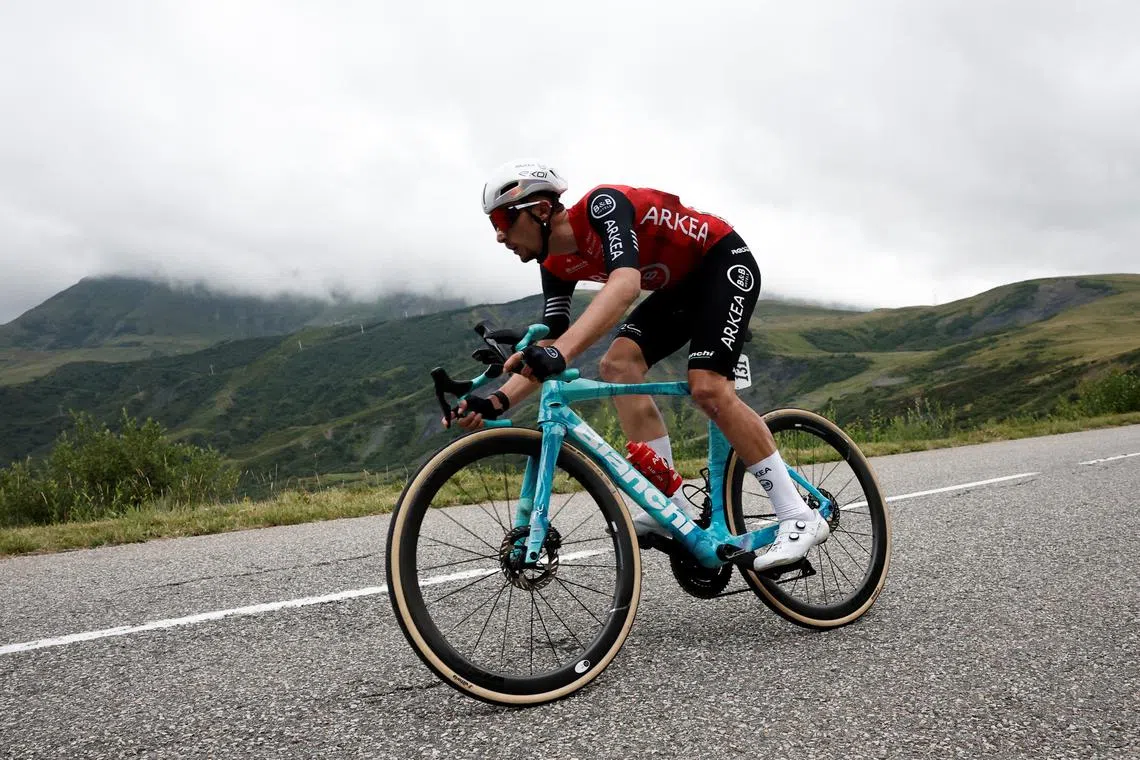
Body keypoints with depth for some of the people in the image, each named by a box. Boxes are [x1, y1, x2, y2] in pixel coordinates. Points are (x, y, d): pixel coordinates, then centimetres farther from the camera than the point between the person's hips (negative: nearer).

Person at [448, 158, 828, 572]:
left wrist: (560, 352, -58)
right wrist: (496, 401, -21)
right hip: (680, 286, 8)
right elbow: (550, 348, -7)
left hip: (726, 263, -8)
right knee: (618, 364, -11)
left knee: (707, 387, -24)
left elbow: (625, 283, -47)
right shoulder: (557, 266, -4)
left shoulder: (602, 204, -29)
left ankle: (800, 517, -15)